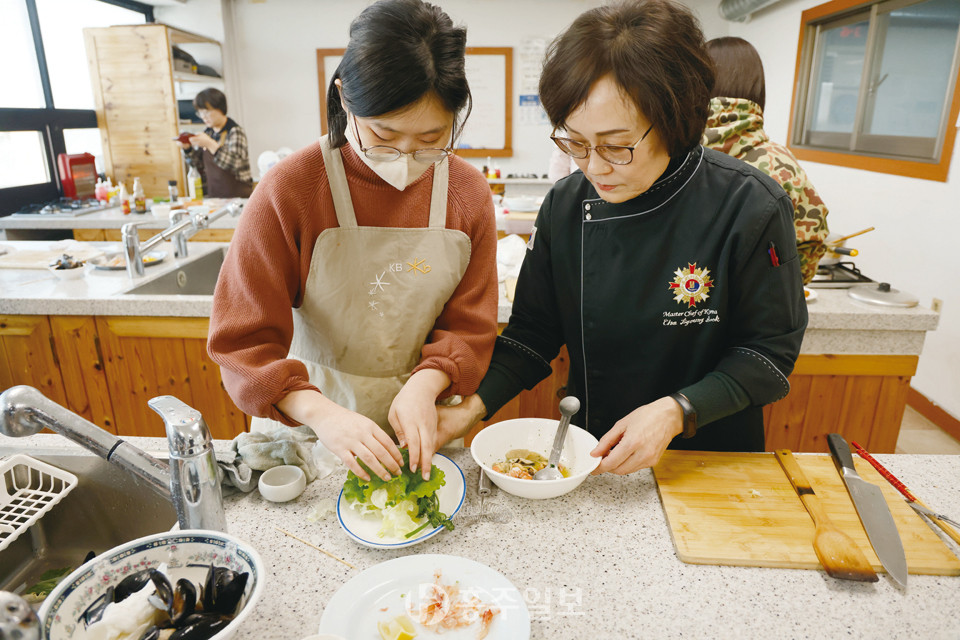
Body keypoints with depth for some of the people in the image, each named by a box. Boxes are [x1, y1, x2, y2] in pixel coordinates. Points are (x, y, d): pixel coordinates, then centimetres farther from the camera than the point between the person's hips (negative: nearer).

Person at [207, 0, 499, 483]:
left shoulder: (468, 194, -9)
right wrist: (319, 413, -33)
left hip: (416, 421, 2)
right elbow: (243, 339, -17)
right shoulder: (290, 190, -18)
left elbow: (469, 325, -5)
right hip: (306, 423, -1)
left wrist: (424, 387, -25)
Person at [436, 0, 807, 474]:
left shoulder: (750, 209, -23)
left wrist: (677, 412, -26)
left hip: (711, 453, -2)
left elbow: (770, 351, -14)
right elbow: (533, 332, -6)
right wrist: (475, 406, -18)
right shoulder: (565, 205, -13)